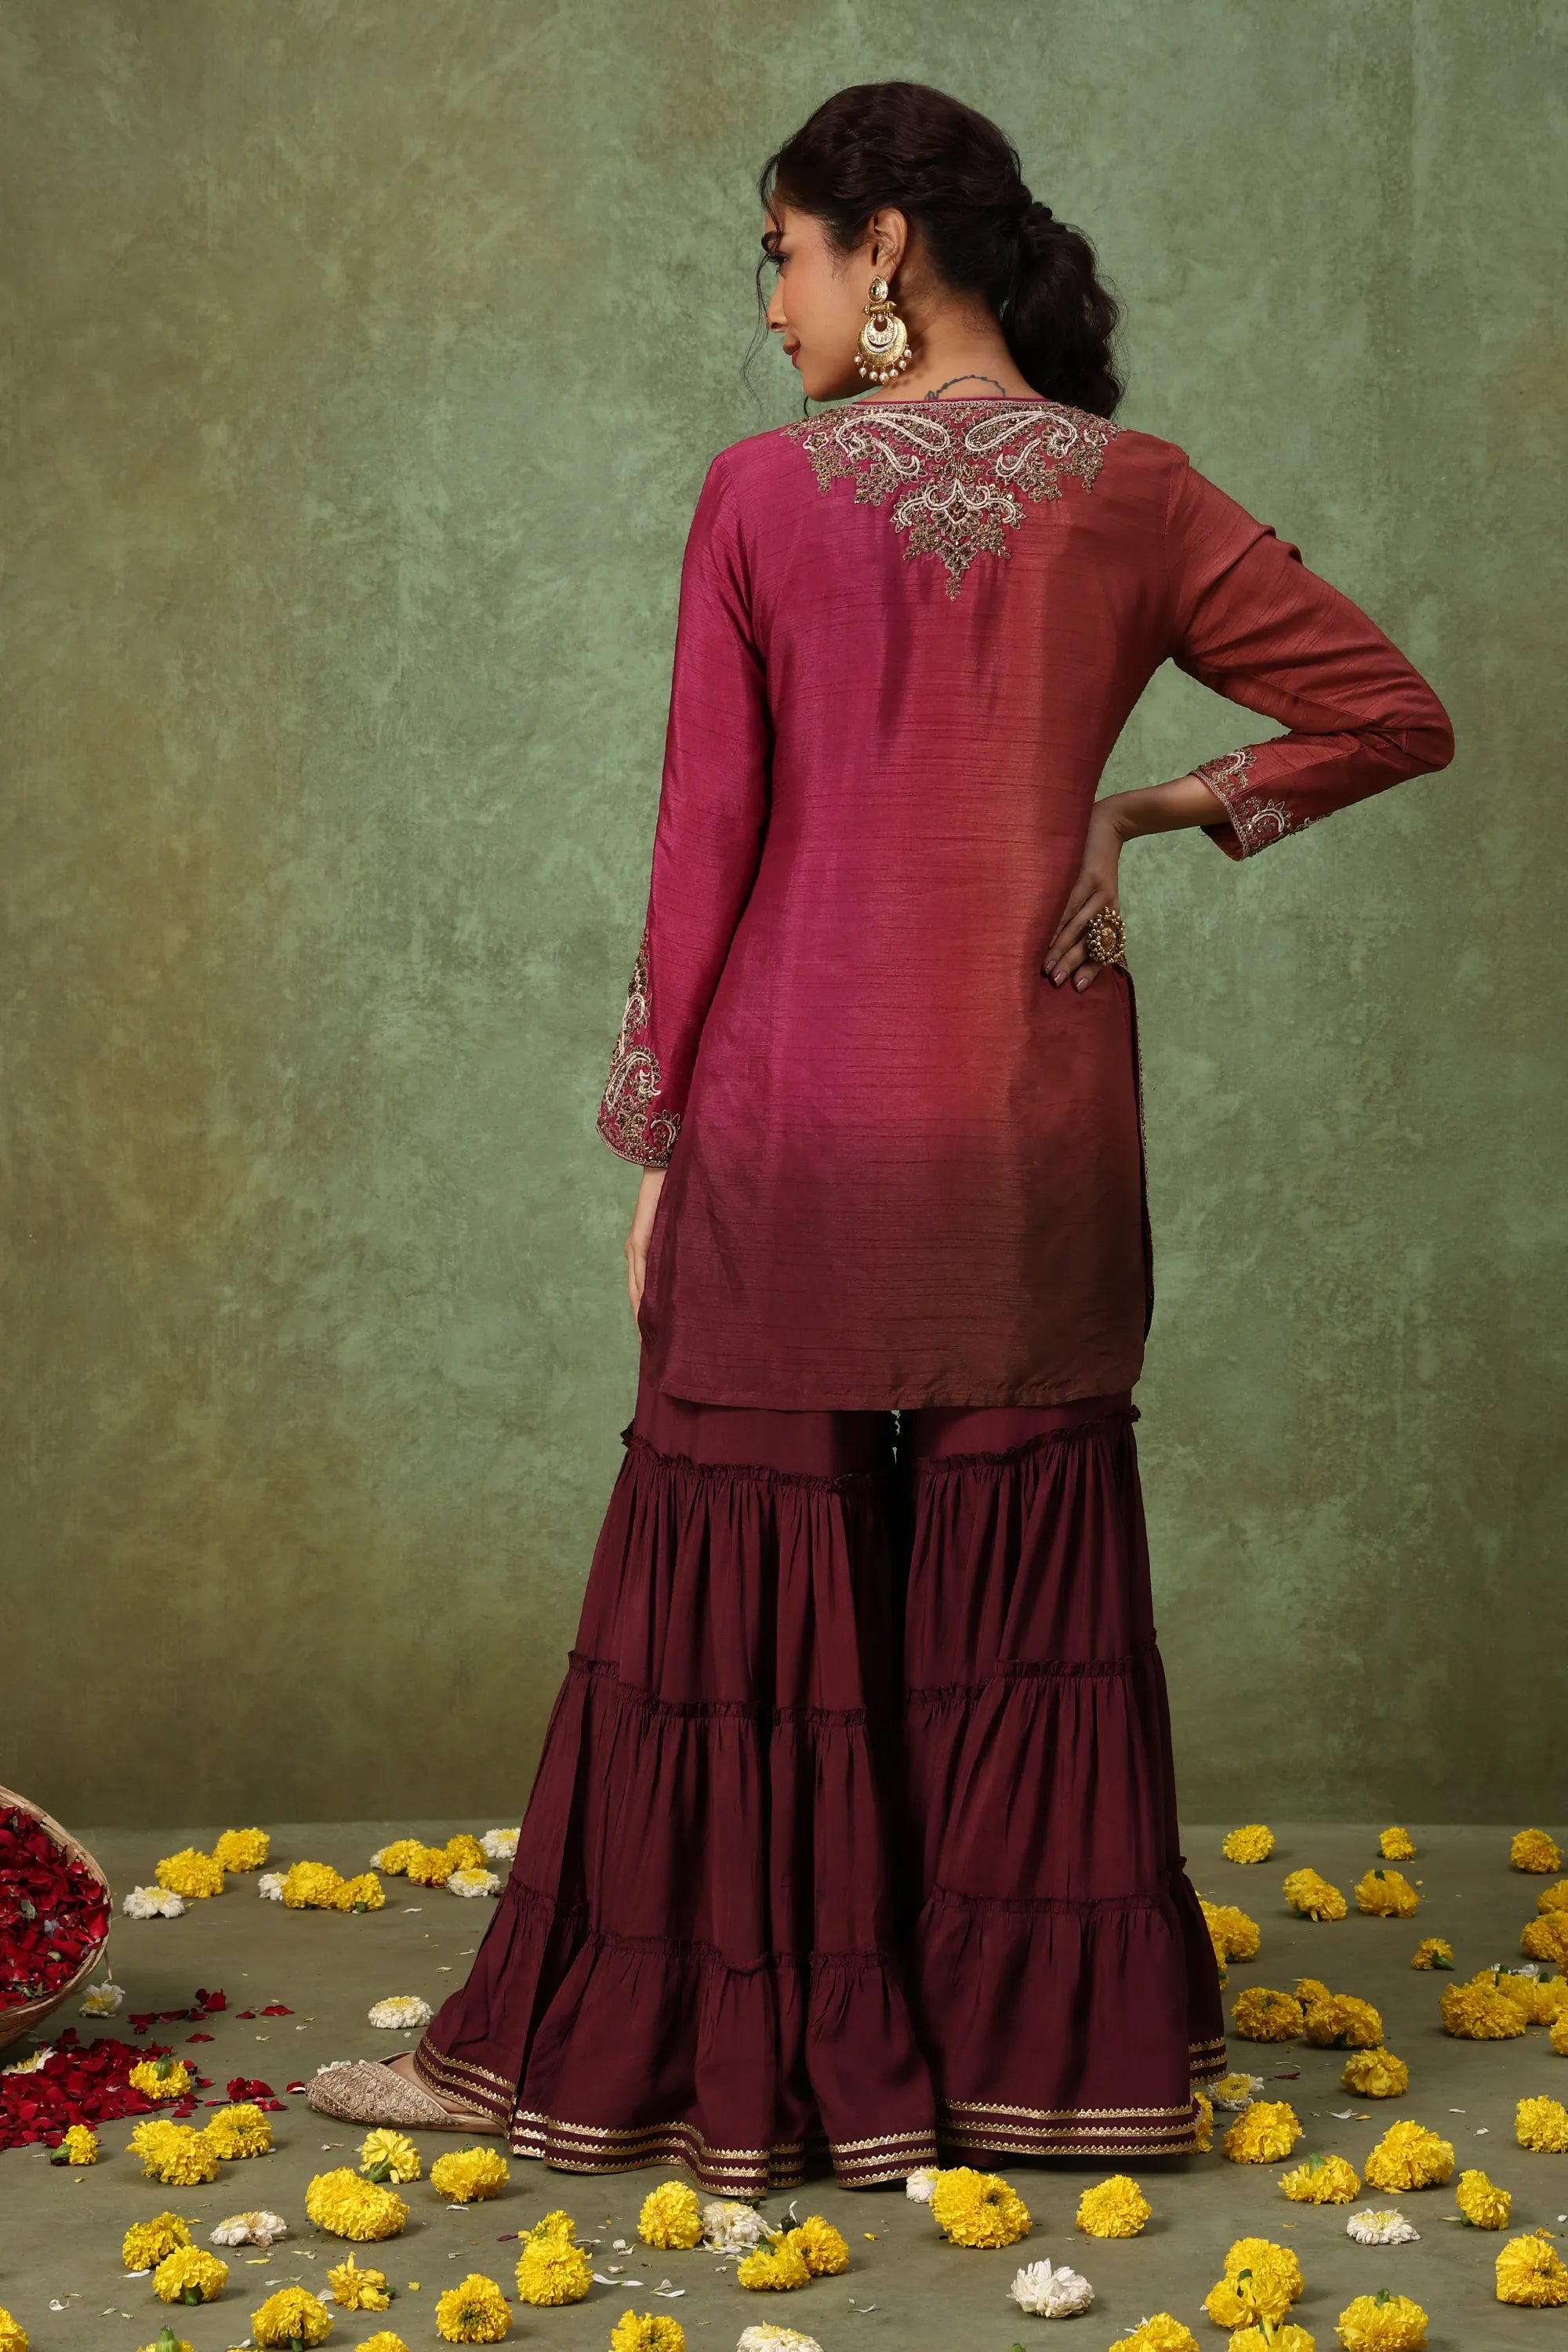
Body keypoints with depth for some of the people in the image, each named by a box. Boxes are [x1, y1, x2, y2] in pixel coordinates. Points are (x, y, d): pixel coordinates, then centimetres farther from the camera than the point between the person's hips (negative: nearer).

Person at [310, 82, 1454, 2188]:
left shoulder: (766, 497, -6)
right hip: (1040, 1138, 3)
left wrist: (656, 1144, 1)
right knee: (1018, 1606, 11)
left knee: (748, 1597, 6)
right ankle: (1051, 2053, 19)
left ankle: (722, 2060, 15)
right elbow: (1392, 714, 4)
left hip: (799, 1126, -2)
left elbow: (706, 846, -6)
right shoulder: (1132, 496, 1)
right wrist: (1154, 810, 10)